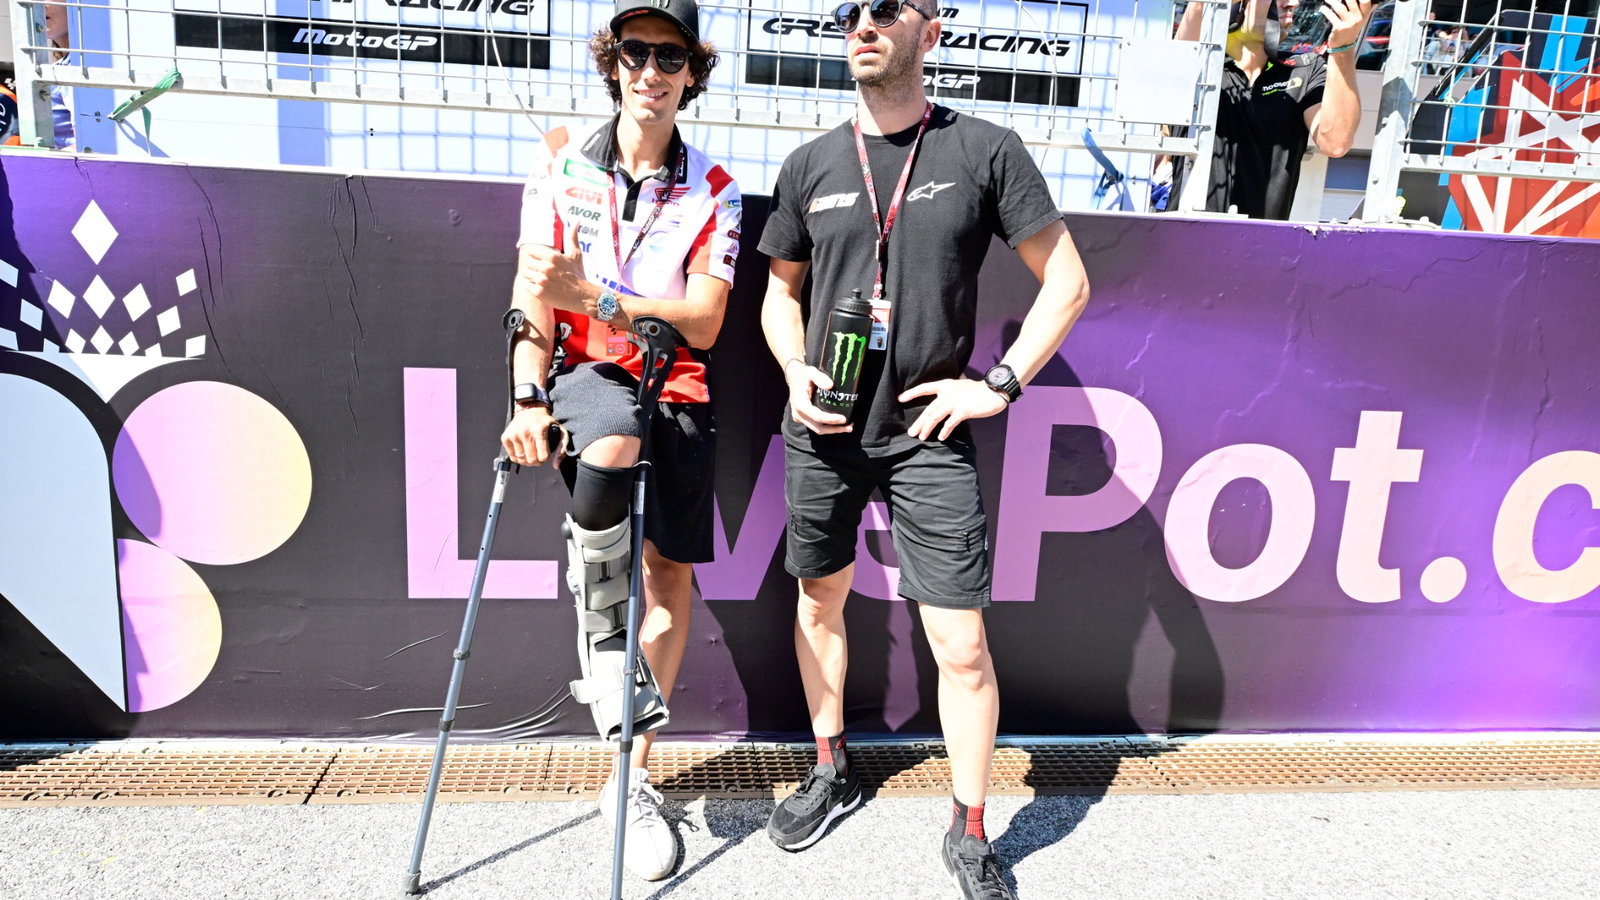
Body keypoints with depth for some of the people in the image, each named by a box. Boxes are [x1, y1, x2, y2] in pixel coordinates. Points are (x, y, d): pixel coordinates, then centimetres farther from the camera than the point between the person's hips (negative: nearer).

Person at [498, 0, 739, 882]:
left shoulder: (712, 190, 3)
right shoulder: (562, 171, 3)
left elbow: (702, 320, -8)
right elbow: (534, 306, 0)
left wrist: (589, 294, -20)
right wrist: (527, 399, -14)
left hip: (677, 392, 2)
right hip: (585, 375, -2)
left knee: (671, 575, 2)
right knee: (615, 439, -38)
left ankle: (631, 778, 18)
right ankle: (599, 640, -13)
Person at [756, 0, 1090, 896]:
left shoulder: (986, 150, -3)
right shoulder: (811, 166, 5)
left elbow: (1067, 282, 0)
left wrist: (999, 383, -8)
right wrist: (795, 372, -3)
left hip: (928, 432, -3)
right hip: (824, 430, 4)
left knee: (962, 643, -2)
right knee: (820, 601, 17)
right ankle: (834, 772, 40)